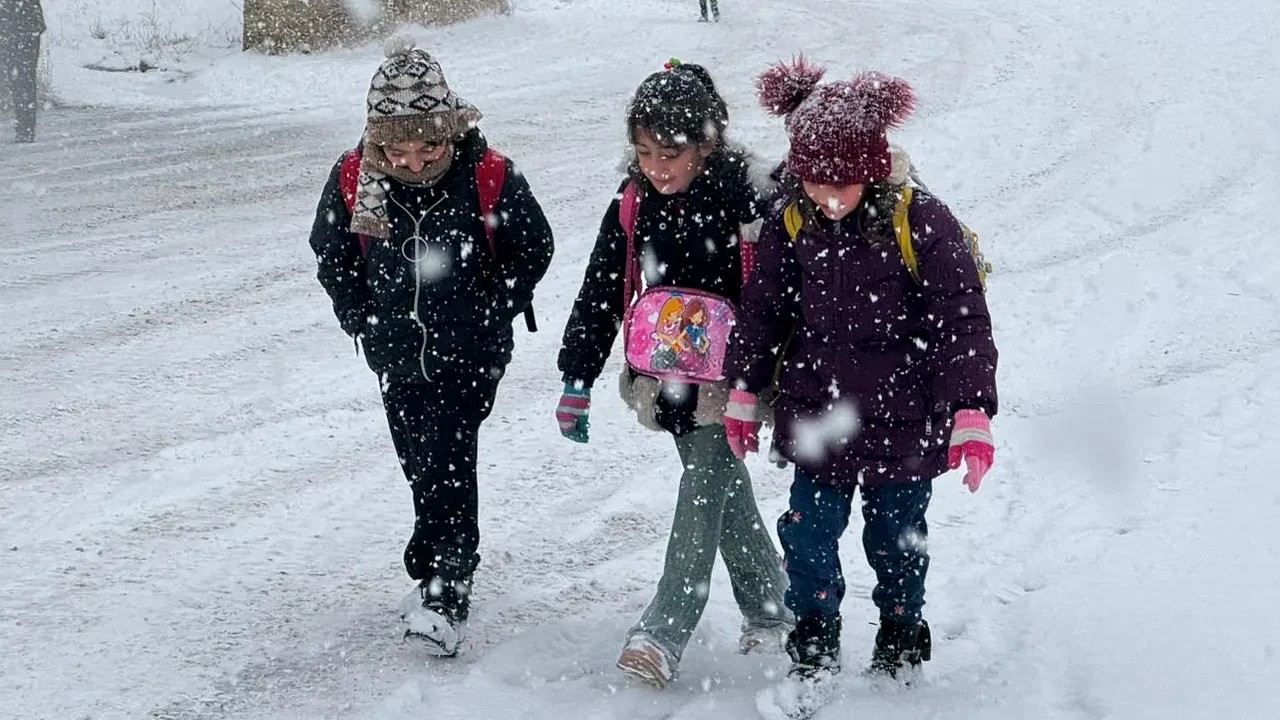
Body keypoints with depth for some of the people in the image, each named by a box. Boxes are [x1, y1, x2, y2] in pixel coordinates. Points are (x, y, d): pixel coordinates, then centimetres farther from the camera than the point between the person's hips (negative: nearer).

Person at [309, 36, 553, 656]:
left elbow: (534, 249, 1)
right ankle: (441, 575, 33)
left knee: (447, 463, -15)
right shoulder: (354, 180, -12)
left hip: (470, 355, -4)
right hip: (398, 358, 4)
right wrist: (362, 320, 5)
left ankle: (445, 597, -14)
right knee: (421, 467, 15)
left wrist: (491, 313, -2)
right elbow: (329, 251, 9)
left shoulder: (489, 175, -17)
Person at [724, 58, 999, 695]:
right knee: (807, 534, 1)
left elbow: (962, 323, -14)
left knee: (897, 538, 12)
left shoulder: (921, 222, -17)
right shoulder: (789, 221, -5)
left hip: (904, 418, -2)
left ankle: (901, 641, 36)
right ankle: (813, 642, 22)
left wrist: (971, 411, -19)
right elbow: (762, 309, 6)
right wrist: (744, 392, 10)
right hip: (817, 413, 3)